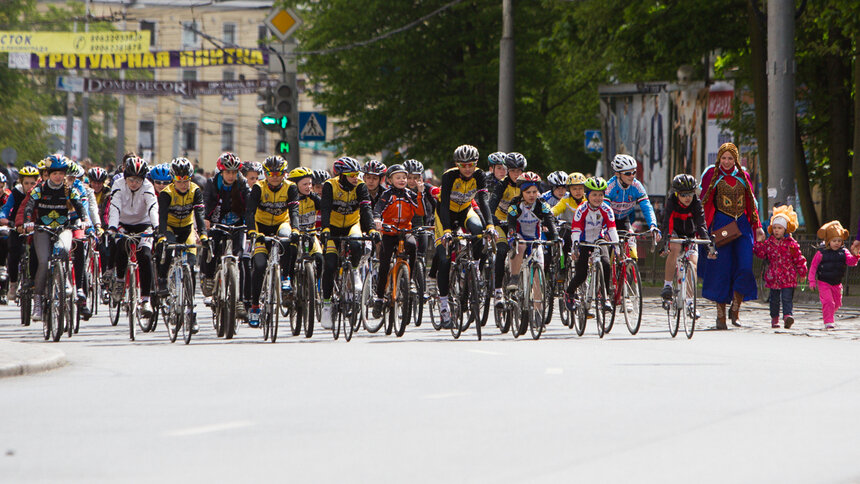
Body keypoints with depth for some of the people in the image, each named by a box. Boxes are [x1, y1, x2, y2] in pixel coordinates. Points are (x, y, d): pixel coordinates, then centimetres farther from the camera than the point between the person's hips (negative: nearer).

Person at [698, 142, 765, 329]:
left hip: (742, 225, 2)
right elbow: (703, 202, 5)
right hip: (721, 225, -2)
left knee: (744, 266, -12)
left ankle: (735, 309, 3)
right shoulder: (712, 175, 5)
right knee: (721, 269, -6)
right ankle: (720, 315, 1)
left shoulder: (743, 176, 13)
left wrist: (757, 226, 12)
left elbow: (751, 202, 18)